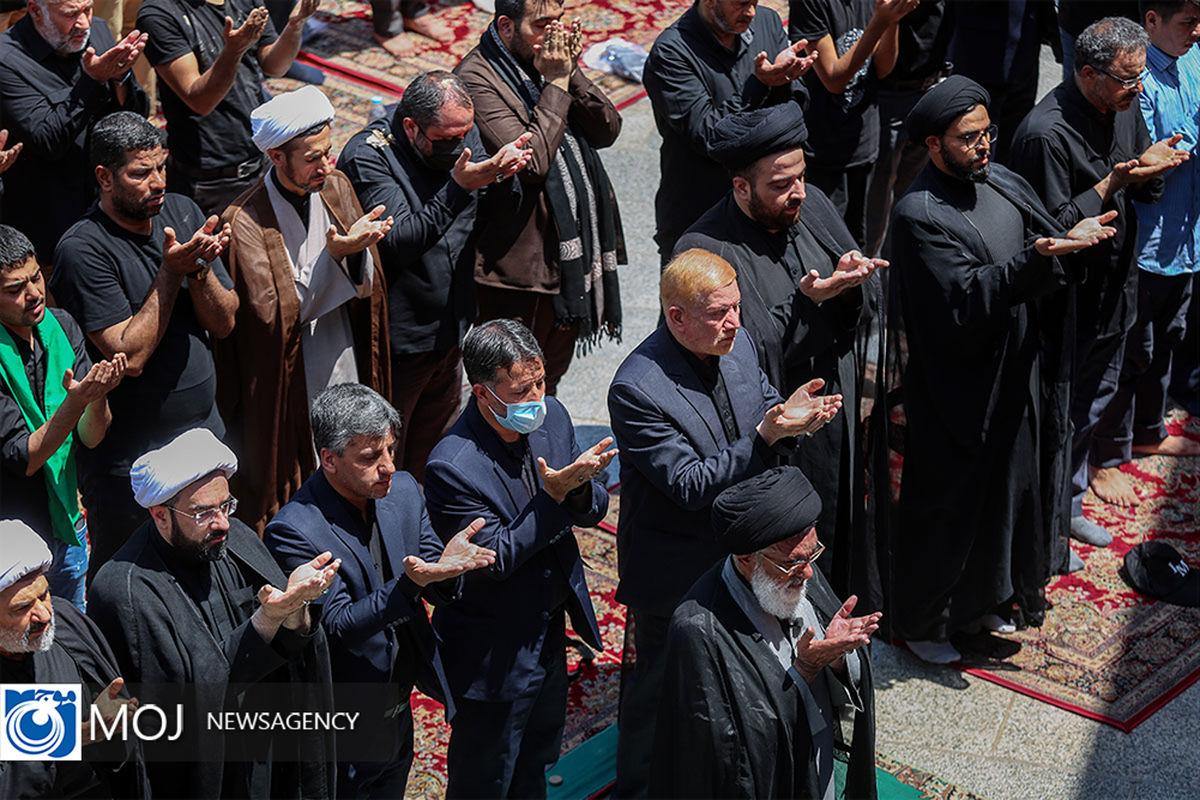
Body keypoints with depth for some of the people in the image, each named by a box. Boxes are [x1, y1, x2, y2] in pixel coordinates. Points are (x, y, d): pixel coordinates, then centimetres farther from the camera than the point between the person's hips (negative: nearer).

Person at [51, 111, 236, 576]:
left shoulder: (181, 213, 2)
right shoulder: (82, 250, -18)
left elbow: (224, 322, 1)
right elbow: (130, 356, -23)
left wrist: (199, 267, -18)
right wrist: (171, 271, -24)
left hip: (205, 434, 6)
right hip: (132, 463, -6)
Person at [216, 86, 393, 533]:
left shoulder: (335, 187, 1)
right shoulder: (245, 223, -18)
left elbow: (366, 286, 0)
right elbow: (276, 315, -23)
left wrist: (357, 250, -23)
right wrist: (333, 253, -30)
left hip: (347, 380, 5)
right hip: (286, 396, -5)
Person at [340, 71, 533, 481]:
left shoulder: (463, 135, 0)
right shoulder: (368, 156, -20)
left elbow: (497, 215, 4)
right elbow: (399, 241, -29)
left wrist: (503, 178, -18)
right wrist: (457, 188, -37)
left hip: (452, 331, 7)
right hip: (396, 341, -7)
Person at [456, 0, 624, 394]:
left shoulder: (553, 59, 7)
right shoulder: (476, 78, -17)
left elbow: (608, 129, 1)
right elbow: (532, 161, -26)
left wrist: (570, 72, -11)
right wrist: (555, 84, -20)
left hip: (571, 253, 8)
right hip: (519, 266, -8)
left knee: (549, 381, 23)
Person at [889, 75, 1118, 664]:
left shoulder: (1000, 181, 3)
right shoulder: (918, 215, -22)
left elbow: (1047, 235, 7)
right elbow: (966, 296, -29)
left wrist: (1072, 240, -16)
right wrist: (1039, 255, -38)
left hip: (1011, 372, 8)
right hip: (955, 388, -8)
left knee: (1009, 481, 21)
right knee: (945, 503, 5)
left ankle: (988, 594, 42)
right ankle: (919, 621, 24)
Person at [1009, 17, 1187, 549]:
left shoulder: (1126, 107, 0)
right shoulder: (1046, 134, -26)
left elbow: (1144, 194, 10)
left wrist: (1151, 166, -12)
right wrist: (1110, 186, -29)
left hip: (1114, 282, 9)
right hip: (1067, 299, -8)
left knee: (1095, 400, 21)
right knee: (1061, 412, 4)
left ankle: (1070, 503, 39)